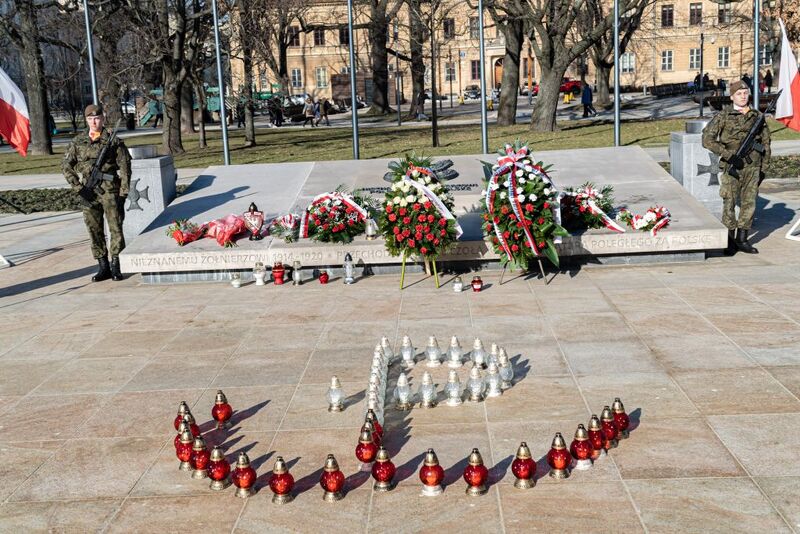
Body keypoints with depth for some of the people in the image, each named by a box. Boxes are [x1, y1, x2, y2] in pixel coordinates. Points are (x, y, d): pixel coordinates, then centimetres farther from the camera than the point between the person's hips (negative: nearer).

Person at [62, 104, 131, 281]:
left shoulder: (113, 140, 1)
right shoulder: (78, 142, 9)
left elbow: (125, 166, -1)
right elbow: (66, 165, 15)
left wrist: (124, 191, -7)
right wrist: (76, 185, 4)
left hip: (110, 191, -3)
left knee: (115, 226, -5)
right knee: (94, 229, 6)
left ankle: (115, 264, 6)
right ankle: (103, 266, 14)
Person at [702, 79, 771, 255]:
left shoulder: (757, 116, 8)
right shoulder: (723, 116, -3)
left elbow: (765, 142, 15)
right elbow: (707, 139, -8)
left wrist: (763, 167, 10)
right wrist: (727, 153, -13)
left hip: (752, 167, 3)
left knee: (749, 203, 6)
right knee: (729, 203, 0)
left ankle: (742, 239, 16)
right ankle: (729, 241, 10)